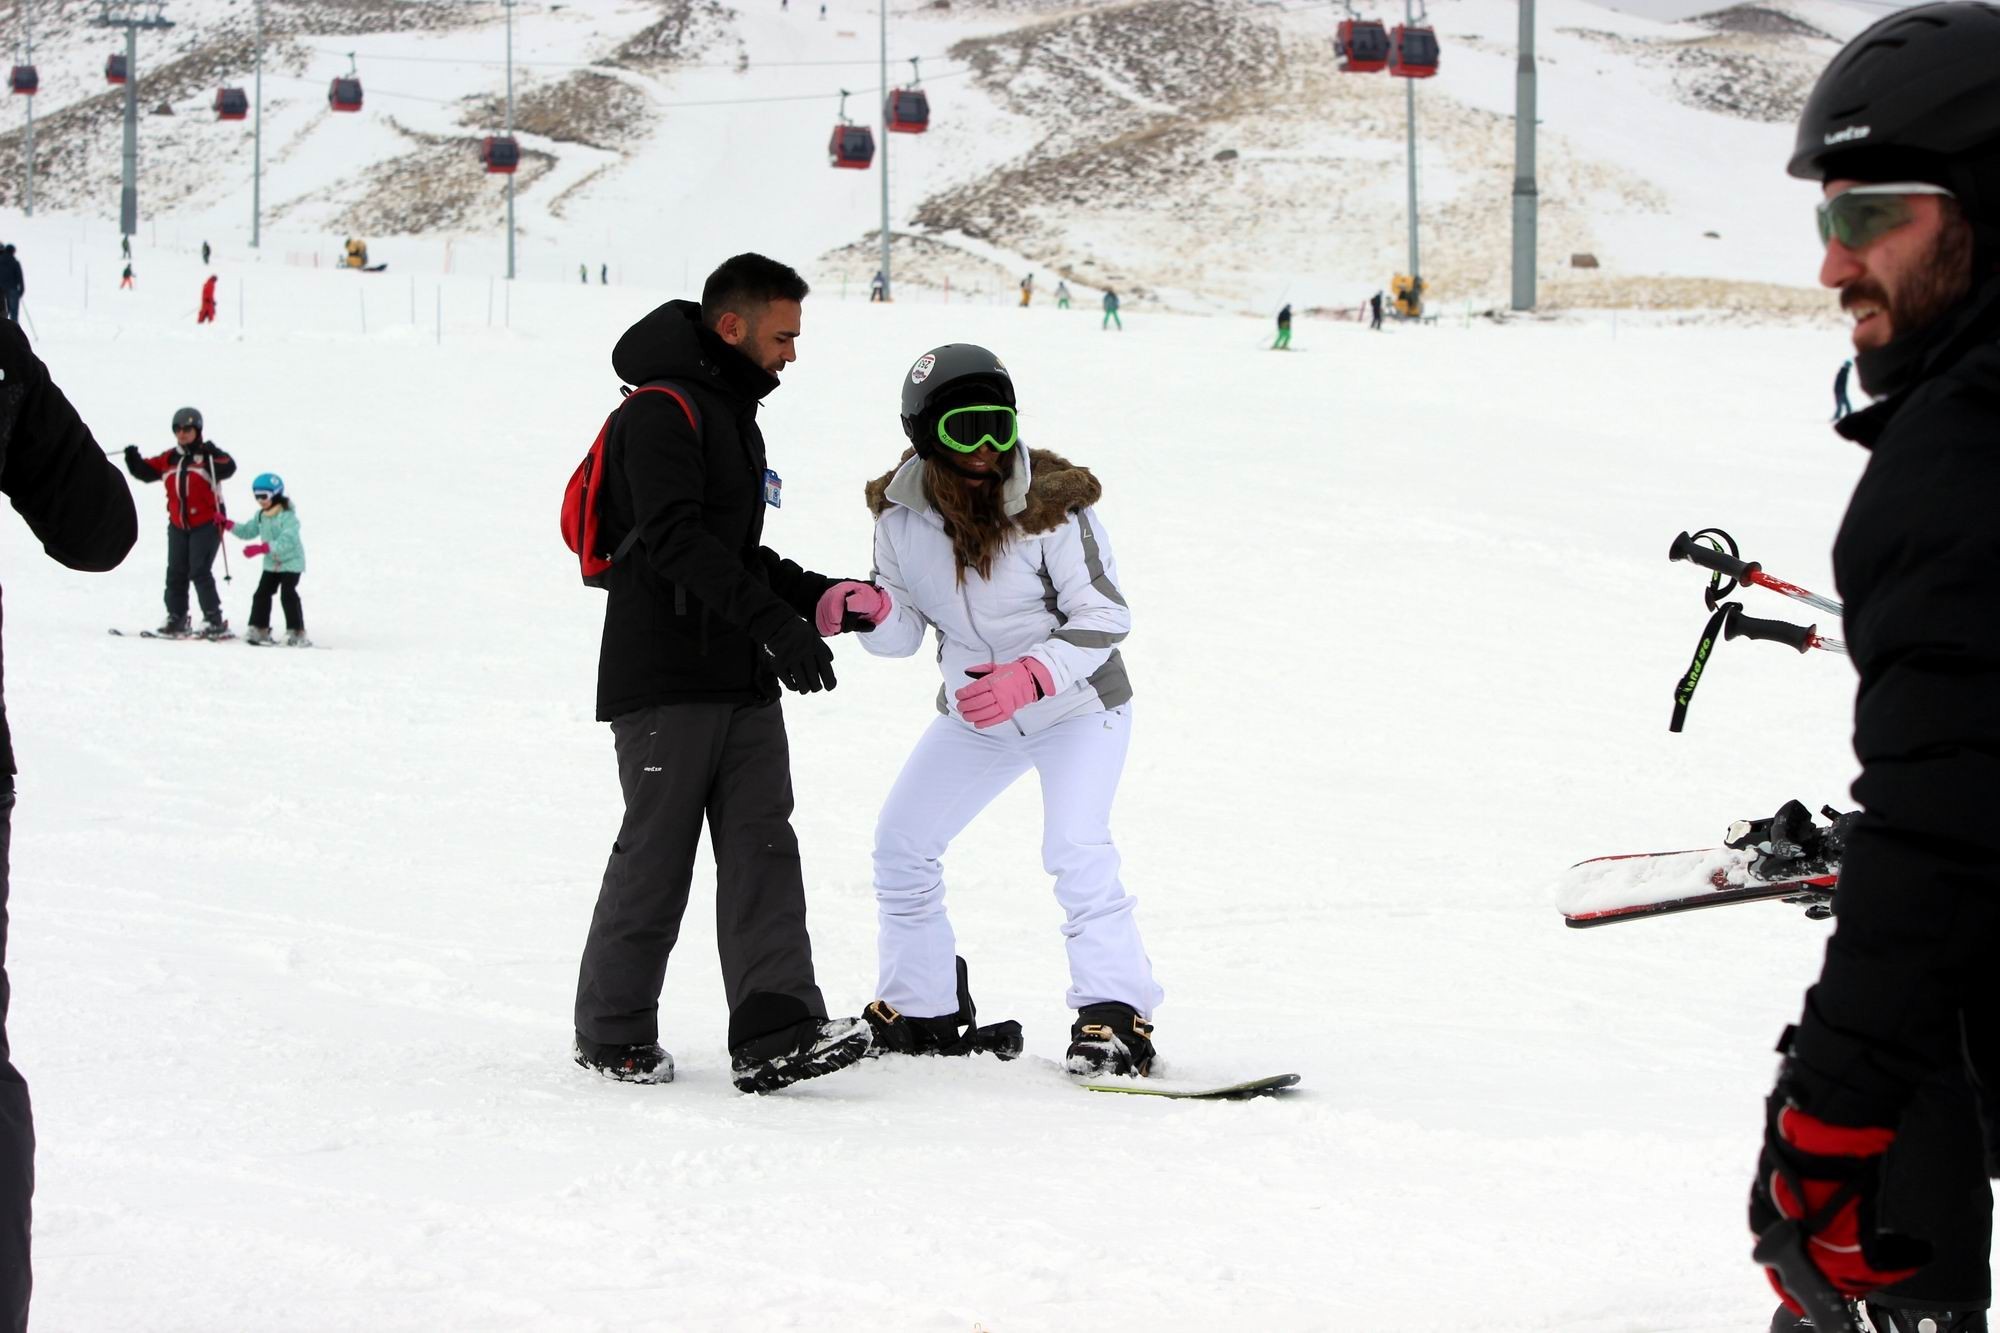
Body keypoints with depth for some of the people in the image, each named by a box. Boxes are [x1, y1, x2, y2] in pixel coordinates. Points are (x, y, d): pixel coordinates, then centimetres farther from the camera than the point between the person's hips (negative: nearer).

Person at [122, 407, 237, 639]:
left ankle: (215, 621, -7)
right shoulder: (170, 459, 10)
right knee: (176, 574, 9)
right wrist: (133, 458, -4)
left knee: (199, 572, -12)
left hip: (206, 523, -7)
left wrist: (210, 460, -39)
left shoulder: (207, 454, -7)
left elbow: (228, 467, -23)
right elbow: (146, 471, 13)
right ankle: (176, 620, 18)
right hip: (178, 525, 7)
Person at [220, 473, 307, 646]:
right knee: (262, 594, 7)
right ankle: (259, 629, 18)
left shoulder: (287, 516, -22)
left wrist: (261, 548, -39)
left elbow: (286, 541, -32)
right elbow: (248, 530, 16)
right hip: (271, 564, 8)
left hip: (291, 562, -8)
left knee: (288, 595, -14)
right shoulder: (261, 515, 5)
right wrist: (228, 524, 2)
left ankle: (296, 632, -9)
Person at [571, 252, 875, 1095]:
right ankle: (612, 1035, 11)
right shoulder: (663, 411, -10)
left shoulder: (733, 416, 21)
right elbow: (677, 540, -23)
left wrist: (819, 596, 13)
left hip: (742, 680, 9)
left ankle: (776, 1032, -12)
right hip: (664, 679, -9)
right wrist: (774, 622, -30)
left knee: (762, 845, -4)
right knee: (656, 852, -2)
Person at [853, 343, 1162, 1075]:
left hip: (1078, 706, -5)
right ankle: (919, 1007, 23)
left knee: (1077, 849, -24)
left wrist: (1030, 676, -35)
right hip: (973, 714, 6)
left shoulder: (1053, 506, -24)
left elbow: (1105, 618, -21)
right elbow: (905, 630, -2)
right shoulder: (901, 513, -12)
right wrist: (870, 609, -26)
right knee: (900, 843, 7)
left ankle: (1115, 1014, -17)